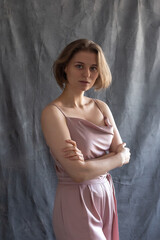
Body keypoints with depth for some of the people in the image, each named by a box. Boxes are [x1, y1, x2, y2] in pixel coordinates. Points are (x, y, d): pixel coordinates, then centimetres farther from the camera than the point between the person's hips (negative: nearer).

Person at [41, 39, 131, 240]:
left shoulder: (101, 107, 4)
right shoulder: (53, 113, -16)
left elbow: (123, 152, -1)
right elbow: (78, 173, -22)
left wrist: (87, 160, -19)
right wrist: (119, 157, -8)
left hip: (106, 194, 6)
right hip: (76, 201, -6)